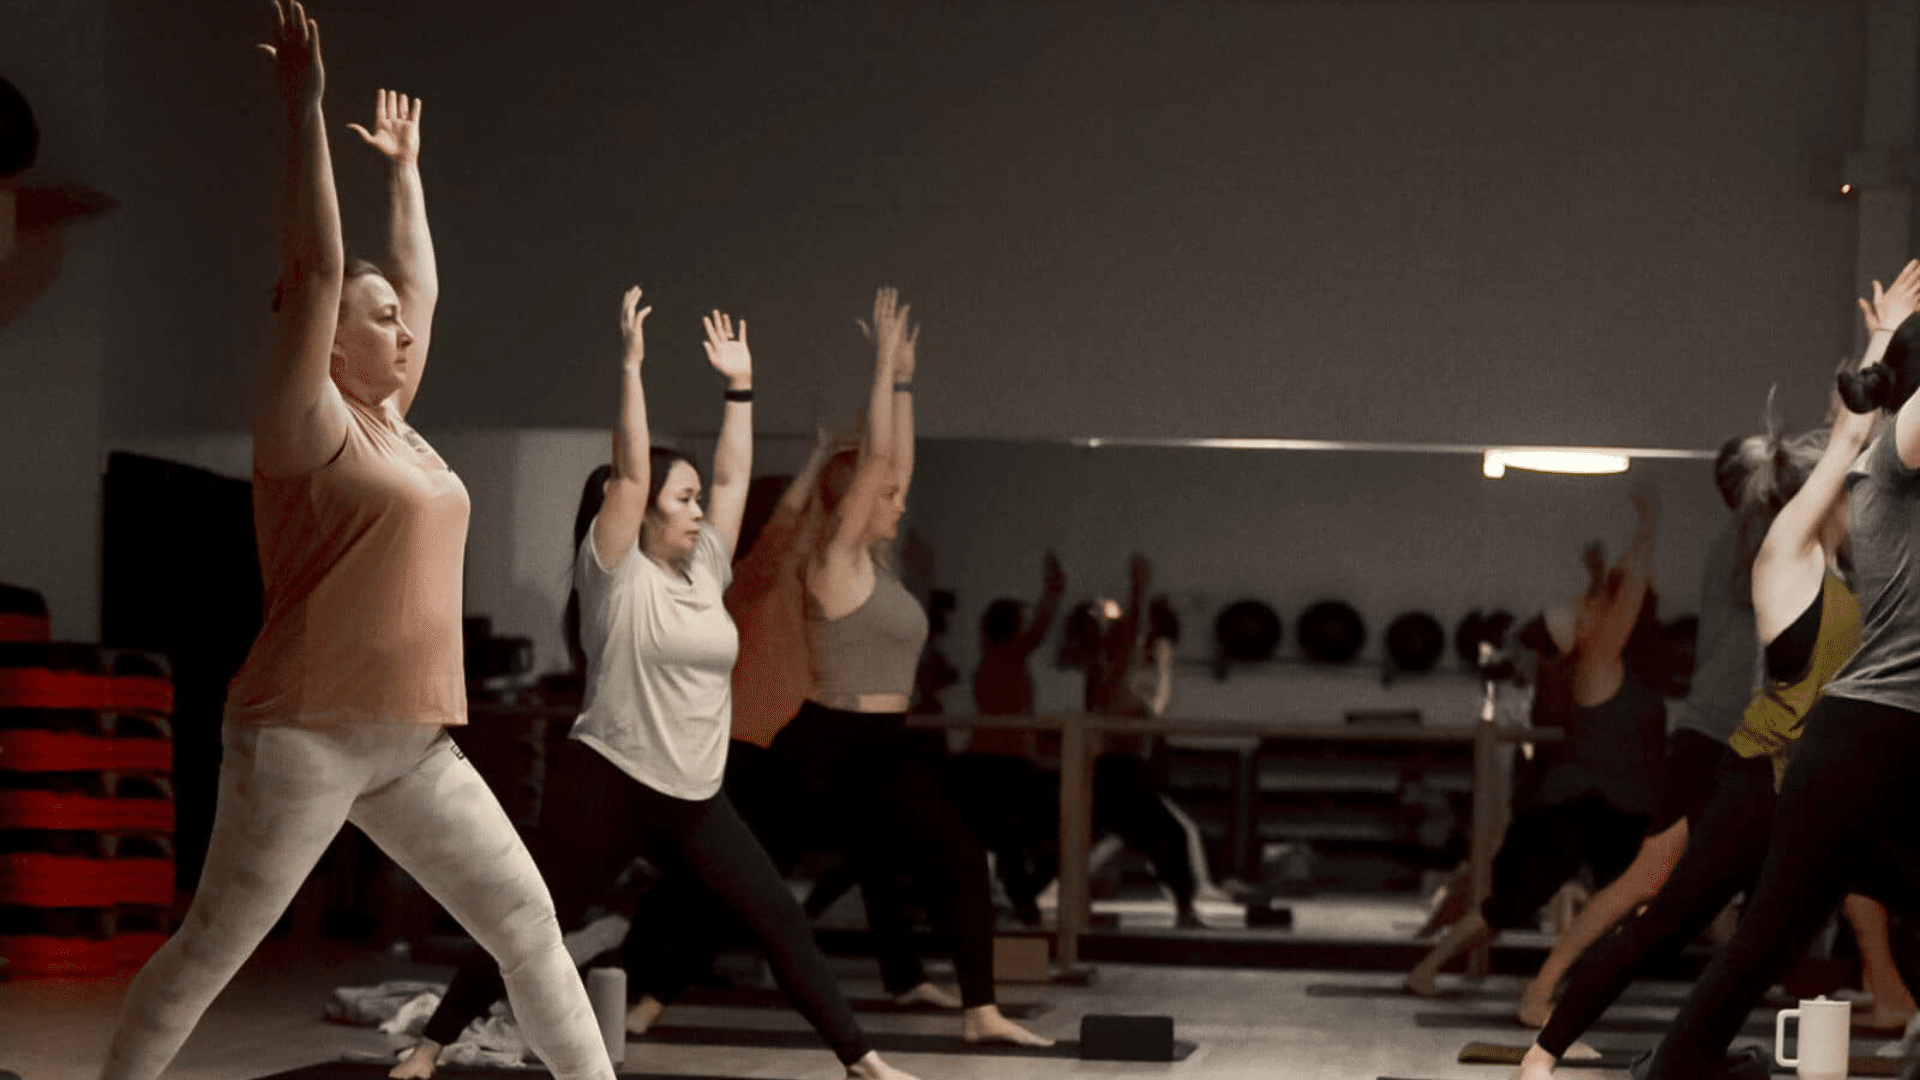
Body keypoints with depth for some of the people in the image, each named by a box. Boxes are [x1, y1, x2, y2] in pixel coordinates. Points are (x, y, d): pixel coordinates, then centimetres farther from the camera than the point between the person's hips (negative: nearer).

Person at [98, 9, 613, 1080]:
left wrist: (406, 167, 33)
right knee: (213, 948, -3)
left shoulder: (393, 423, 16)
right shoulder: (309, 425, -5)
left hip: (415, 743, 8)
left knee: (526, 920, 4)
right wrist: (305, 111, -14)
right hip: (304, 735, -8)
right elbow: (315, 270, -14)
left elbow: (422, 280, 27)